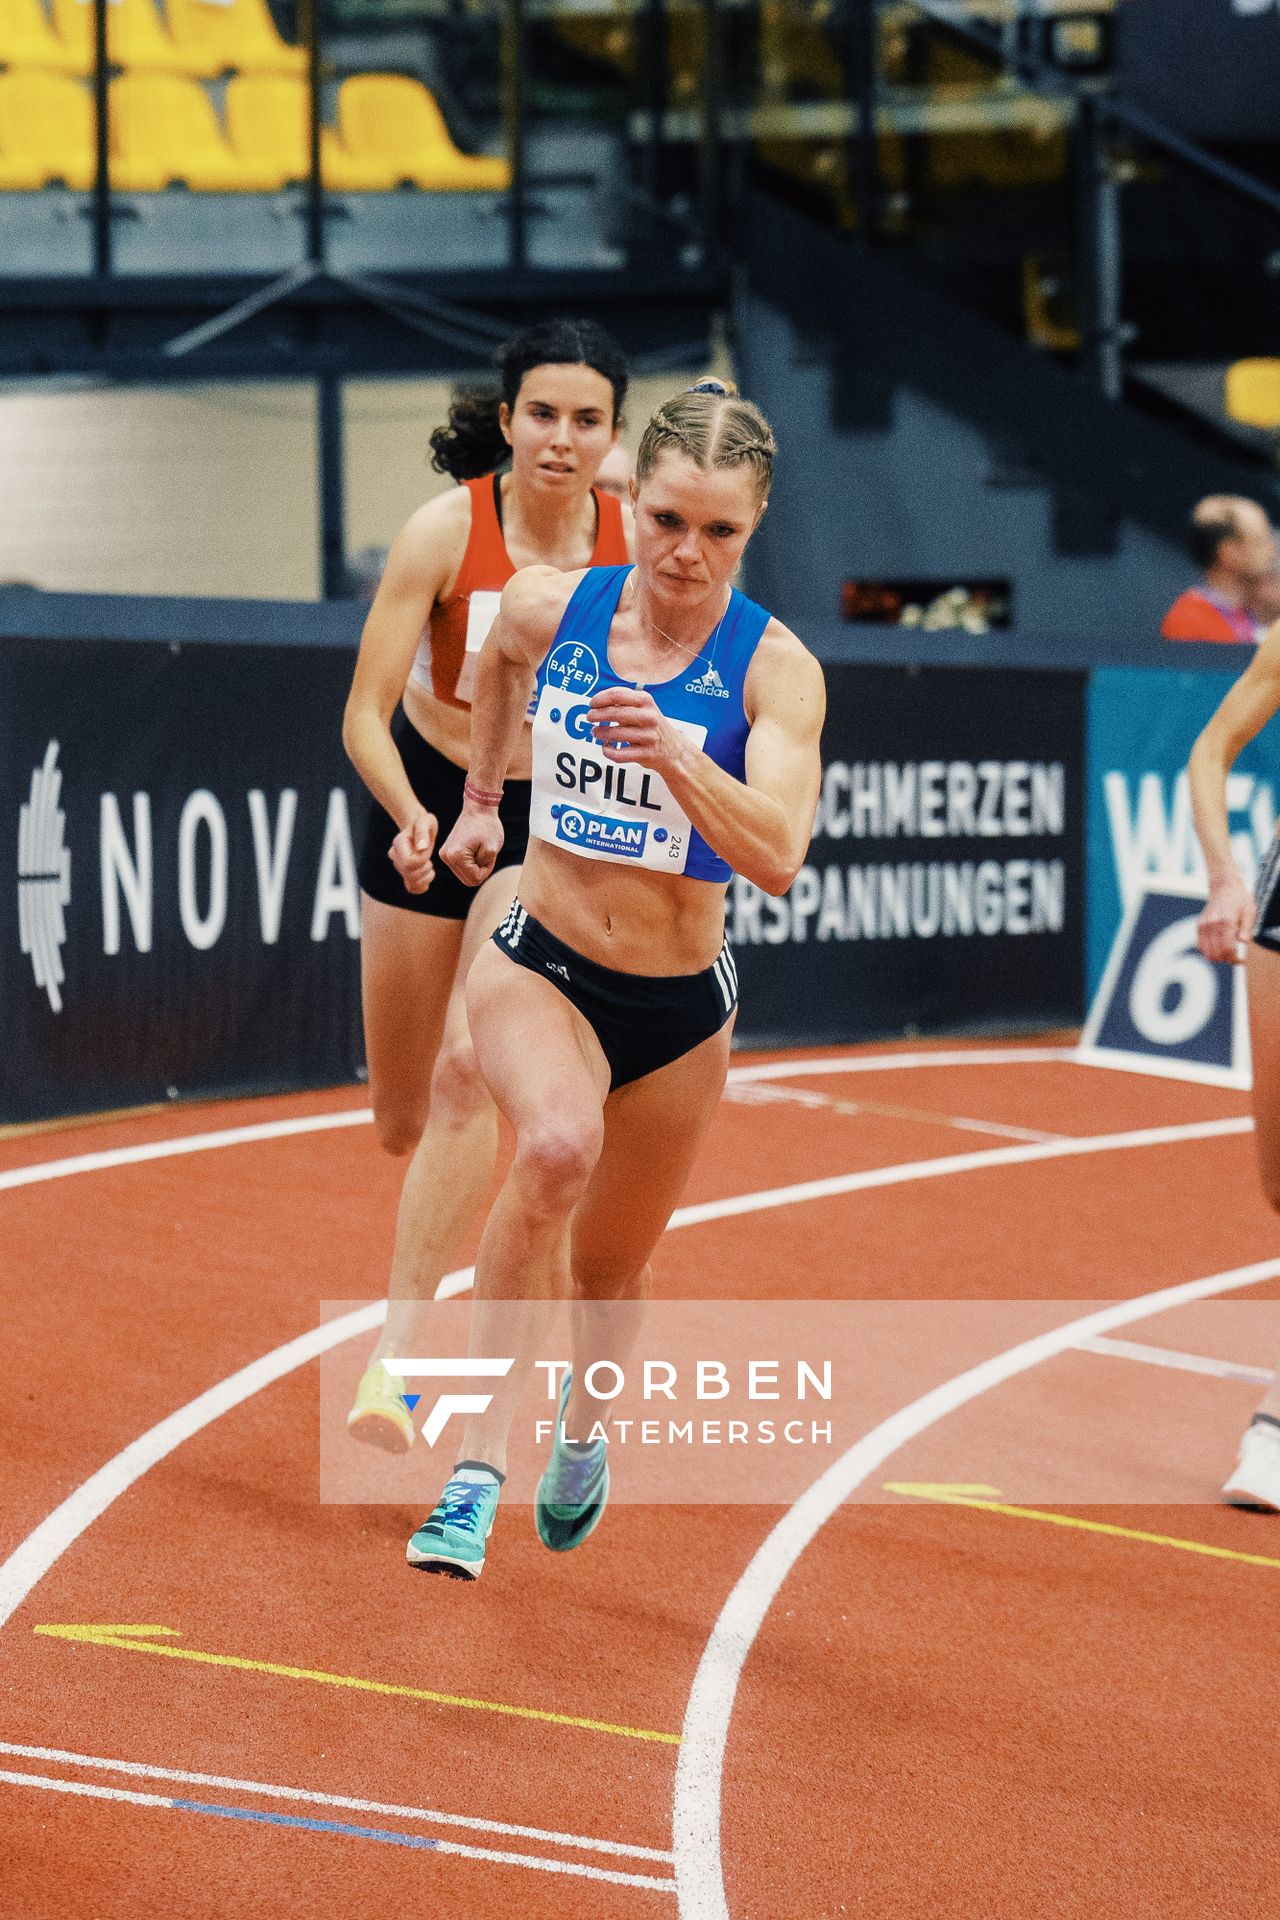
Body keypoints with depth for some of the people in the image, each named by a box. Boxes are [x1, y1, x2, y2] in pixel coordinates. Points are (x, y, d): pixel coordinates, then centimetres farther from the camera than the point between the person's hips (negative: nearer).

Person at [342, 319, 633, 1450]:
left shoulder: (635, 542, -13)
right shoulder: (448, 530, -19)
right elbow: (366, 713, -18)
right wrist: (410, 815, -36)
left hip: (558, 821, 0)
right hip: (430, 806, 0)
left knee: (472, 1068, -24)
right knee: (403, 1123, 10)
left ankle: (394, 1355, -21)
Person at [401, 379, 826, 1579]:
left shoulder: (773, 668, -15)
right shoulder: (549, 609, -8)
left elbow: (778, 859, -28)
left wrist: (675, 756, -41)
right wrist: (479, 798, 27)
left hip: (679, 1007, 1)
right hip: (538, 963, -1)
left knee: (608, 1267, 17)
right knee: (557, 1146, -34)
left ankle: (581, 1428, 53)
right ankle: (479, 1459, -29)